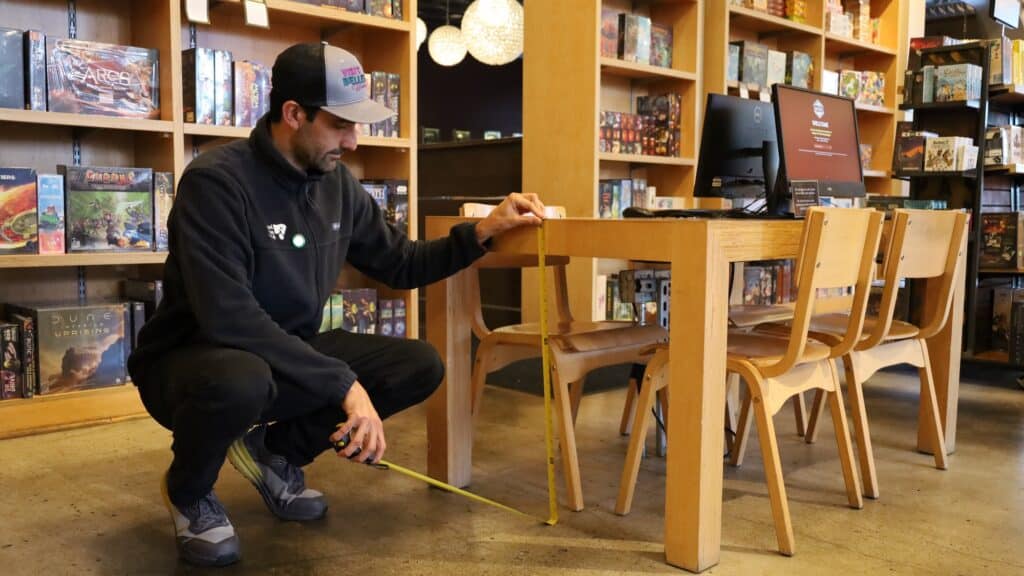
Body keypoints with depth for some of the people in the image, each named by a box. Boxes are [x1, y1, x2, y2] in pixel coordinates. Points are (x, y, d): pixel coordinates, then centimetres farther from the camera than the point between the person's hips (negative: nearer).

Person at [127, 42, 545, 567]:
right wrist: (345, 384, -34)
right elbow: (228, 318, -33)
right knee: (241, 382, -41)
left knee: (419, 366, -9)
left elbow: (401, 265, 8)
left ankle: (276, 451, 11)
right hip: (194, 360, -6)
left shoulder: (336, 183, -2)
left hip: (288, 354, 6)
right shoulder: (216, 180, -24)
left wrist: (484, 231, -6)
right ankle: (188, 492, -3)